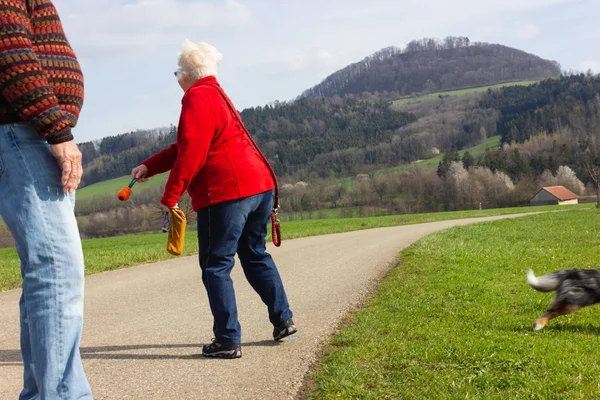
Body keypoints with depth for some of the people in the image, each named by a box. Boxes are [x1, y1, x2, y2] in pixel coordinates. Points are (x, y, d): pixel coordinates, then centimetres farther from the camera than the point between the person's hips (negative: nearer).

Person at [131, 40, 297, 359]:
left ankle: (227, 340, -1)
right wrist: (149, 167, 22)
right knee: (256, 256, 23)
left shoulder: (198, 97, -8)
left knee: (216, 266, -1)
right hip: (260, 185, 10)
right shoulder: (217, 95, 23)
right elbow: (183, 147, 25)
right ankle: (283, 320, 27)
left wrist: (170, 197, -14)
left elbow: (191, 152, -18)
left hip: (227, 192, -10)